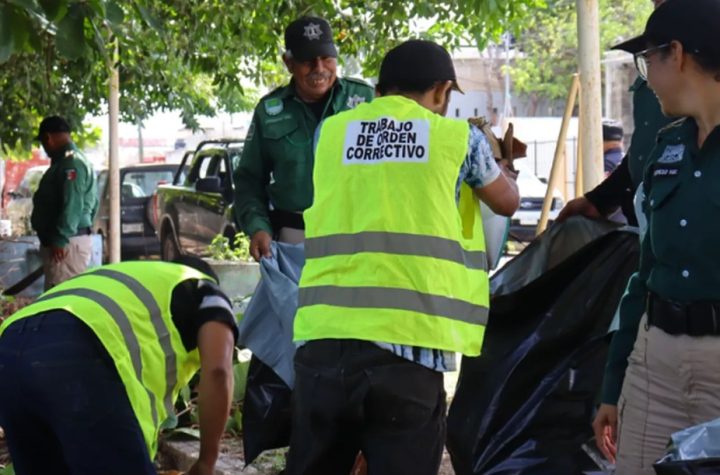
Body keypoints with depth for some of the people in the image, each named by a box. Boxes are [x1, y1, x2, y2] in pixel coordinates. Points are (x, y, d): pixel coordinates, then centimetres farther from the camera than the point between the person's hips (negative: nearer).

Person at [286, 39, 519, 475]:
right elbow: (508, 202, 25)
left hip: (323, 340, 3)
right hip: (407, 346, -3)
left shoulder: (330, 132, 14)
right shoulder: (458, 137, 8)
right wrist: (490, 156, 47)